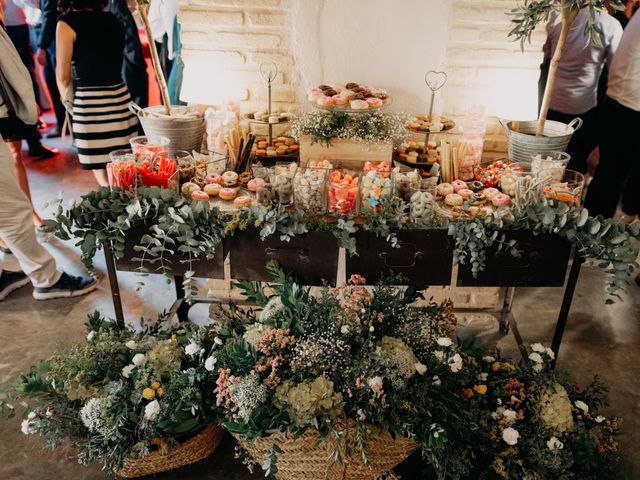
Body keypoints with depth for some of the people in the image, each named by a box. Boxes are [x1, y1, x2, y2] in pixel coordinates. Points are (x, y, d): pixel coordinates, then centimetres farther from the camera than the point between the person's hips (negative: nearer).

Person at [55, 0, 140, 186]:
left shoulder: (67, 23, -5)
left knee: (101, 168, 4)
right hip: (121, 97, 6)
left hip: (90, 102, -5)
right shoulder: (112, 19, 10)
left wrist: (67, 101, 14)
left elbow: (63, 76, -3)